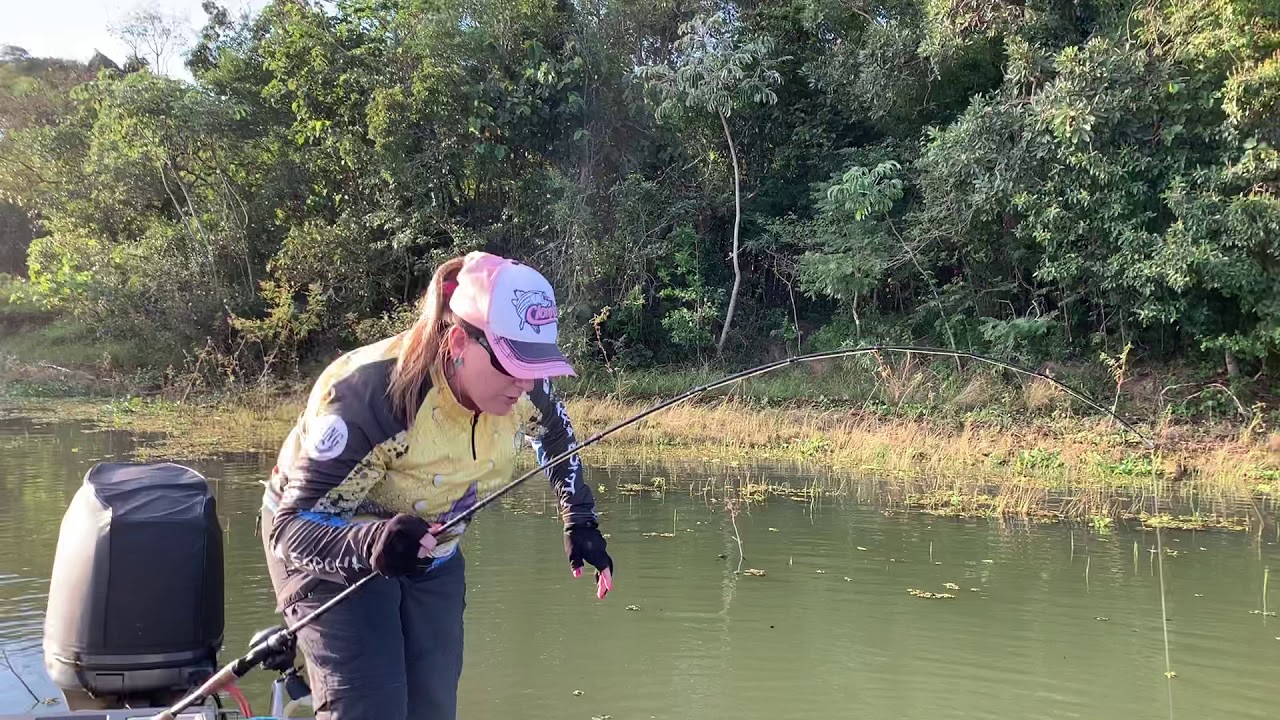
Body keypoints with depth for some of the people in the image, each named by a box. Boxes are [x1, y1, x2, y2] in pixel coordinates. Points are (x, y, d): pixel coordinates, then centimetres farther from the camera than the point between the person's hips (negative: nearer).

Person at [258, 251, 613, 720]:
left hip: (431, 554, 6)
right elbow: (292, 527, -34)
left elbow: (555, 435, 7)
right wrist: (369, 543, -53)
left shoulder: (519, 387, -19)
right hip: (334, 552, -5)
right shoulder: (367, 398, -37)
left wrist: (579, 522, 1)